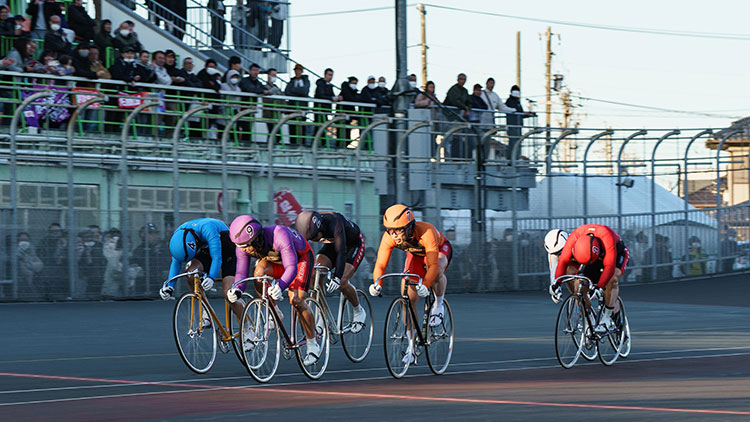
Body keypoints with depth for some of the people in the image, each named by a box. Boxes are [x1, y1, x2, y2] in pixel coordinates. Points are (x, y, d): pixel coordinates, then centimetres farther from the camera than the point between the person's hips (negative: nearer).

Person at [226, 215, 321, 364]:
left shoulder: (279, 236, -42)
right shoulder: (243, 247, -25)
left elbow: (292, 268, -46)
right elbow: (241, 273, -20)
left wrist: (279, 287, -63)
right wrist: (237, 290, -42)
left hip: (300, 257, -5)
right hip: (275, 261, 5)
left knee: (295, 300, -20)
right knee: (259, 272, -28)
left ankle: (313, 344, -3)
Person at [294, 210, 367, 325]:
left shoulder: (334, 222, -40)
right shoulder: (307, 229, -24)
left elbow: (341, 251, -46)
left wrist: (337, 278, -56)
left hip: (354, 245, -5)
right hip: (332, 245, 5)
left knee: (341, 283, -19)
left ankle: (359, 311, 8)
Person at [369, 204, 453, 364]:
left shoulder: (425, 233, -42)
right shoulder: (389, 237, -30)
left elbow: (433, 265, -47)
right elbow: (380, 264, -30)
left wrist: (425, 285, -62)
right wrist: (377, 284, -49)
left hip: (440, 250, -4)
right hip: (415, 255, 4)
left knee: (437, 271, -39)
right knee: (408, 300, -9)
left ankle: (438, 304, -10)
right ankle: (411, 347, 3)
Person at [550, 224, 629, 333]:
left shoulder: (606, 238, -43)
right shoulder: (574, 238, -32)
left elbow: (609, 267, -48)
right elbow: (563, 261, -32)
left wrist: (599, 287, -59)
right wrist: (556, 283, -44)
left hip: (616, 254, -4)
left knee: (612, 278, -32)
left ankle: (607, 318, -23)